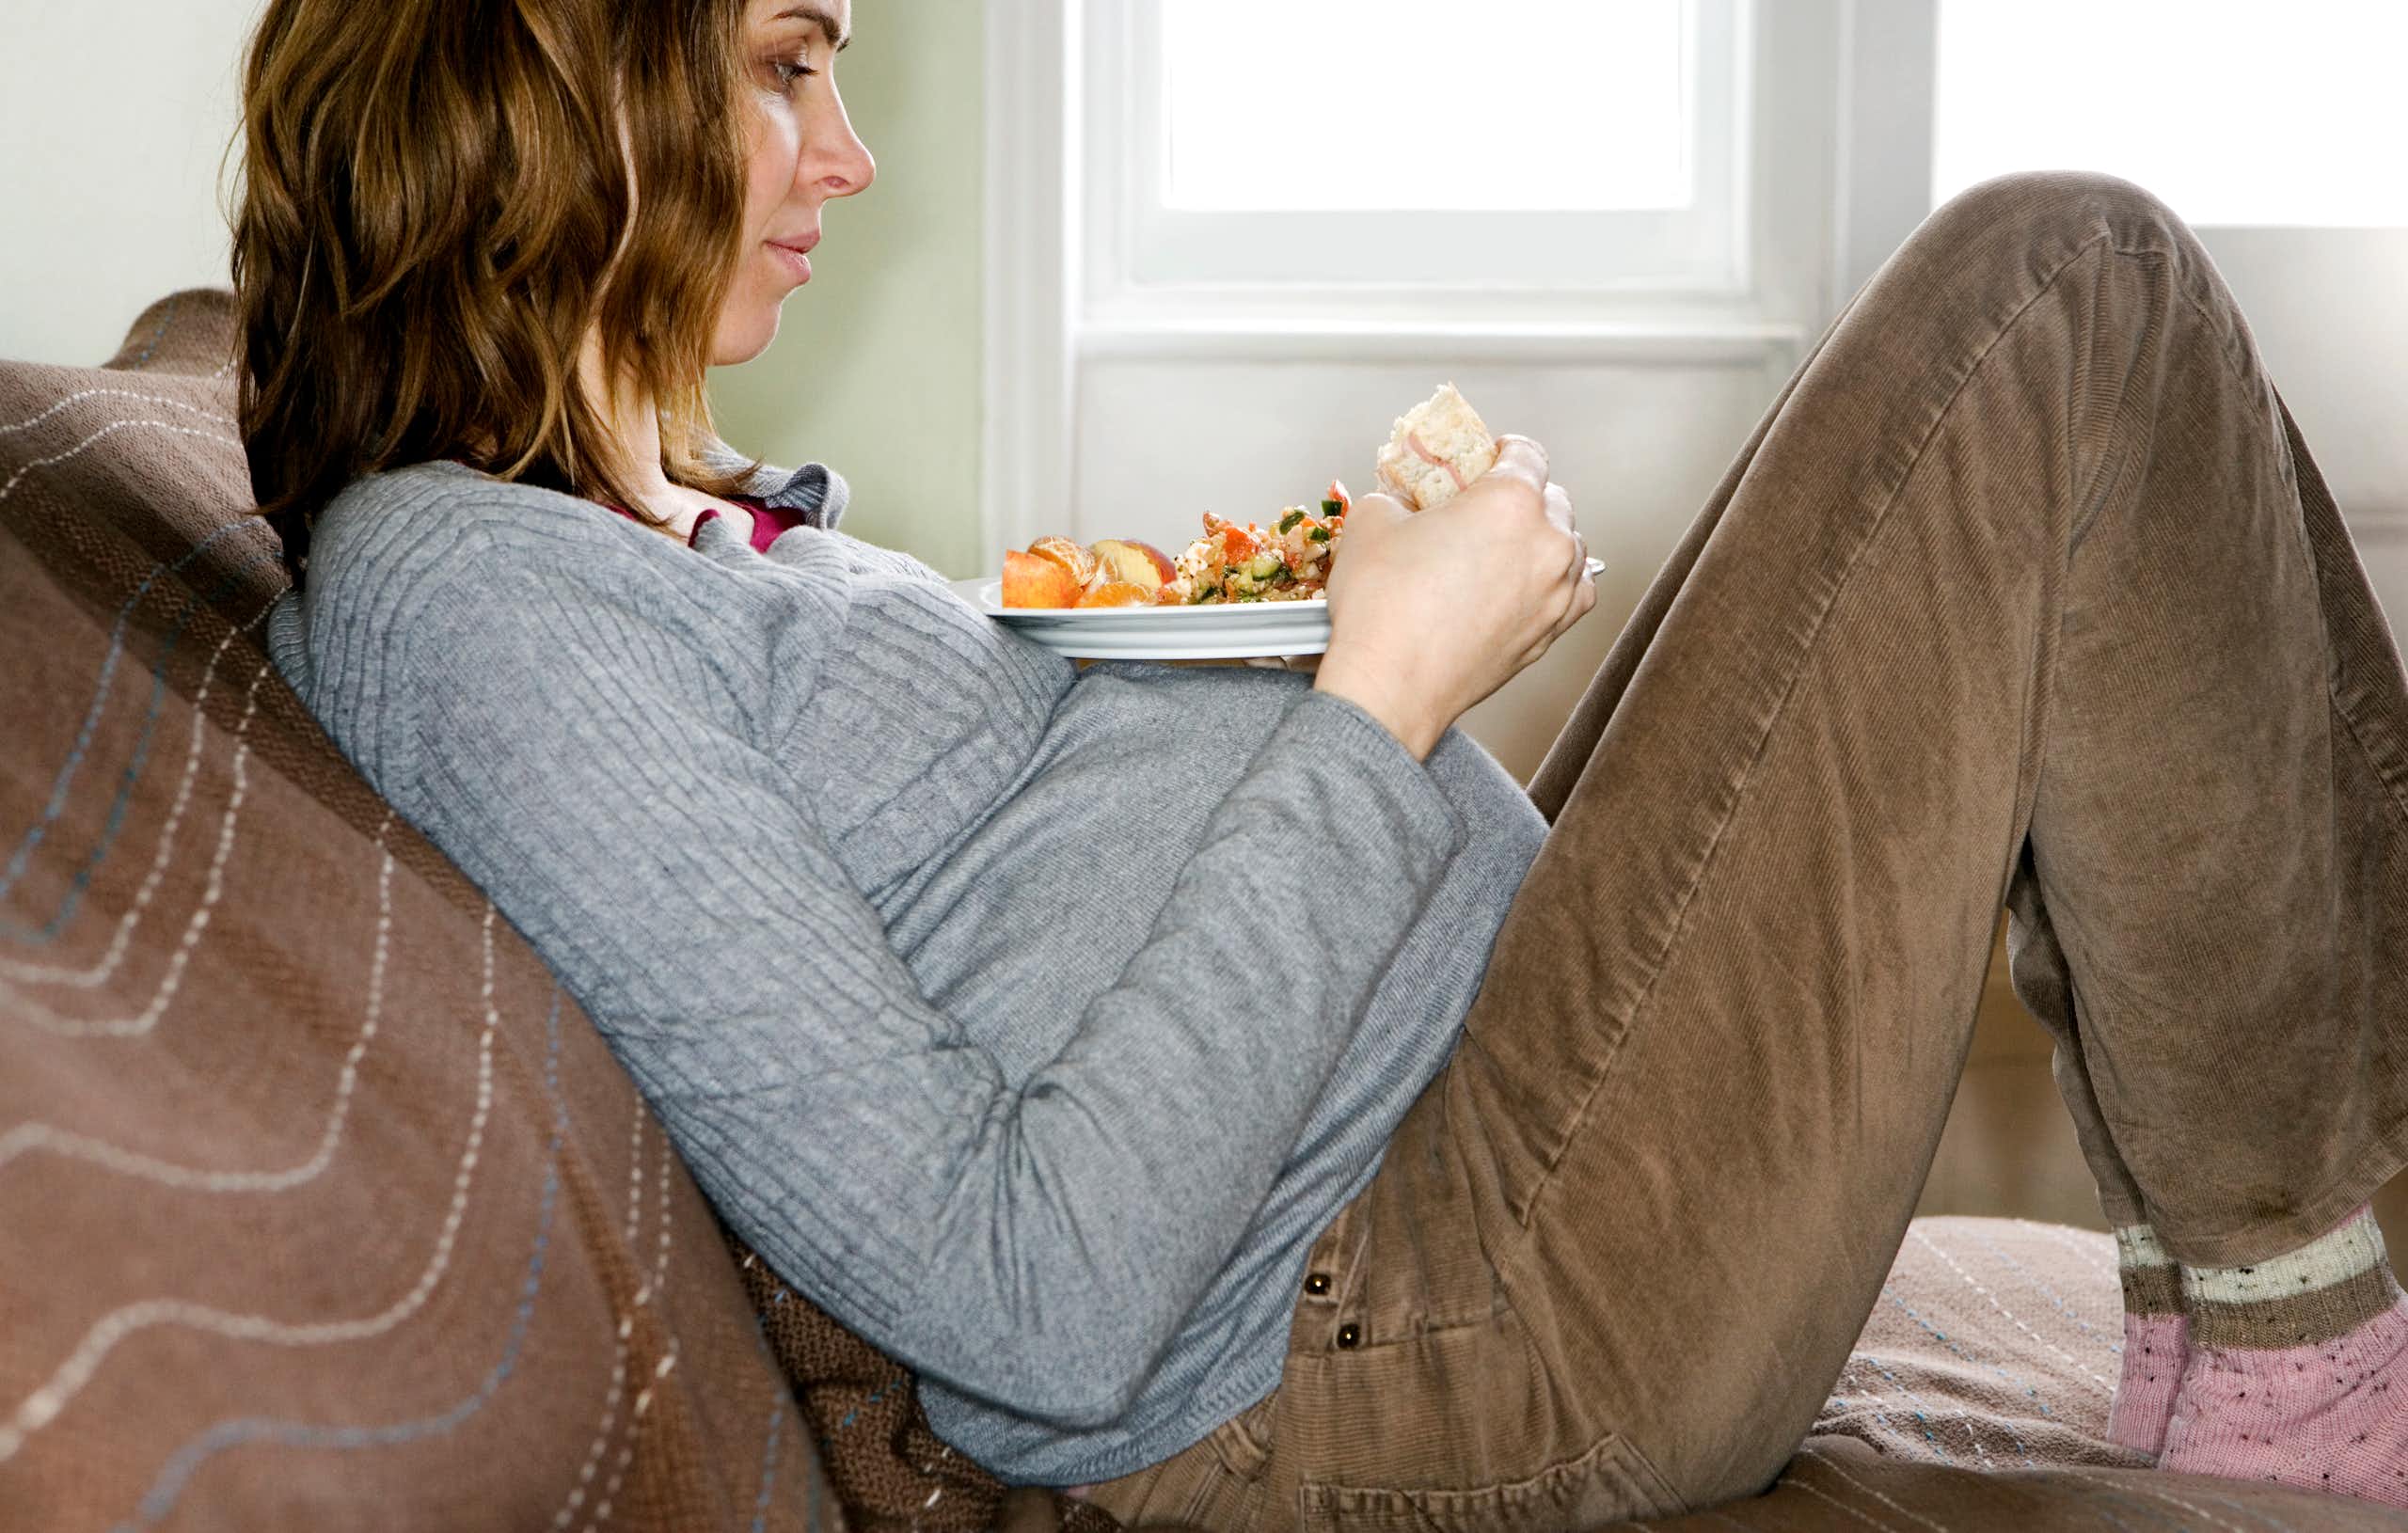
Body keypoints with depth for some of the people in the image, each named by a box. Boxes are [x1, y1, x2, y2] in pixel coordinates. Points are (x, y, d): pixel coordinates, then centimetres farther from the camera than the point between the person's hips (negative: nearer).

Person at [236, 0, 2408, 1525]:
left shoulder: (669, 527, 14)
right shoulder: (446, 593, -18)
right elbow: (1037, 1300, -24)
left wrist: (1258, 635, 7)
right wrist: (1383, 699, -18)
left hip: (1511, 1056, 10)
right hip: (1428, 1310, -10)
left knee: (2063, 301, 16)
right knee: (2066, 299, -11)